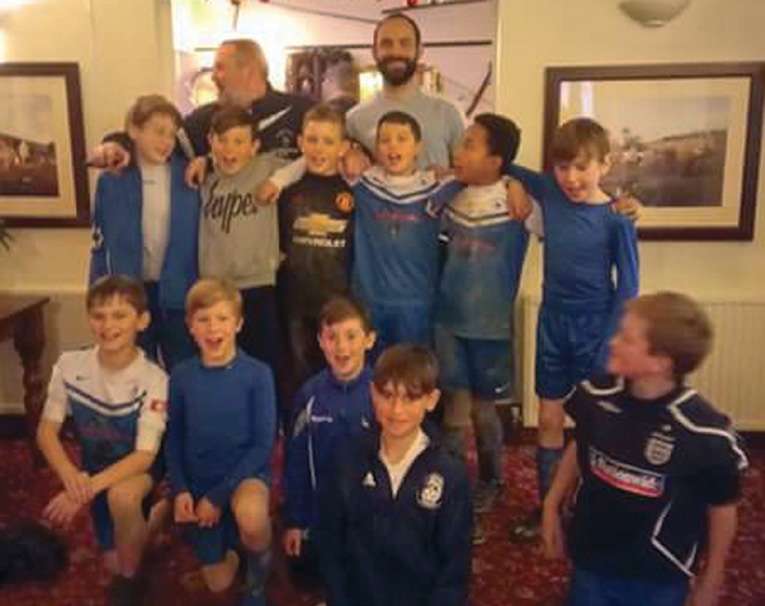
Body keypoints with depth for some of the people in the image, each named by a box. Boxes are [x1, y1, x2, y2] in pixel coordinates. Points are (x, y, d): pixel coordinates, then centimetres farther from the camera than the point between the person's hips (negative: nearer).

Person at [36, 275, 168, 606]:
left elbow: (144, 456, -29)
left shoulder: (153, 379, -29)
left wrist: (89, 487, -42)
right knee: (114, 563, 10)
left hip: (139, 469, -4)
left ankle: (130, 579, -10)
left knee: (122, 495, -38)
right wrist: (71, 476, -32)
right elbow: (46, 431, -13)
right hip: (97, 469, 4)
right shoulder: (69, 365, -18)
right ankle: (150, 520, 41)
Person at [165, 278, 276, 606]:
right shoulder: (181, 376, -6)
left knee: (251, 518, -38)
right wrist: (179, 490, -11)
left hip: (245, 473, -3)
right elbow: (173, 440, 4)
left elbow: (263, 445, -13)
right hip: (198, 480, 3)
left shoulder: (257, 374, -15)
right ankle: (228, 541, 41)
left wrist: (219, 495, -17)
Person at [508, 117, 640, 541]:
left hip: (596, 326, -4)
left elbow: (627, 288, -10)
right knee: (549, 419, 12)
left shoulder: (616, 218, -14)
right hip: (552, 321, 4)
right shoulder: (548, 193, -4)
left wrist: (609, 345, -12)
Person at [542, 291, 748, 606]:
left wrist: (711, 579, 1)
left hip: (658, 580, -3)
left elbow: (721, 511, -10)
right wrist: (552, 507, 10)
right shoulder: (597, 396, -15)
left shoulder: (705, 435, -25)